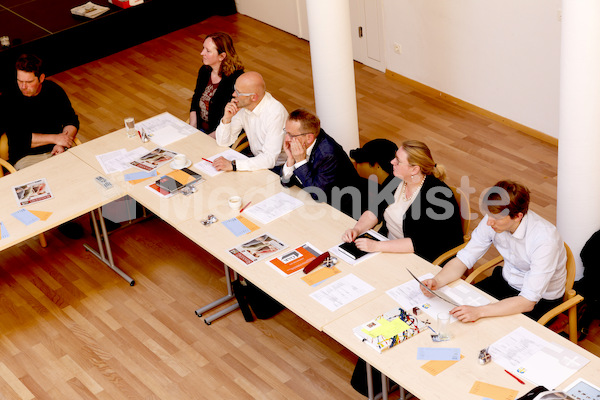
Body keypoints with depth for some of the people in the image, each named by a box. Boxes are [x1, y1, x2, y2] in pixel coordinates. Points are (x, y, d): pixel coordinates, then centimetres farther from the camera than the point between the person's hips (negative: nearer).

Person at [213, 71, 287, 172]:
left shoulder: (276, 113, -28)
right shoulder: (241, 105, -6)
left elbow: (269, 159, -33)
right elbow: (222, 142, 1)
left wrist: (232, 165, -38)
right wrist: (226, 118, -18)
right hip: (256, 158, 7)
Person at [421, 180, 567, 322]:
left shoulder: (544, 239, -34)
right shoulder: (493, 219, -17)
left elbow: (528, 301, -35)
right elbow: (463, 259, -7)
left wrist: (479, 312, -44)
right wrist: (437, 281, -27)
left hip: (540, 300, -6)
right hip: (505, 280, 6)